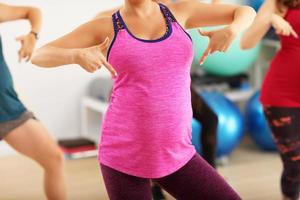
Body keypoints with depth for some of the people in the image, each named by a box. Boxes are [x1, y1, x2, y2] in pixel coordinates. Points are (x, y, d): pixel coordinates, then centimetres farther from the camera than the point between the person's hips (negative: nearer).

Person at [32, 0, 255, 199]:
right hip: (124, 154, -3)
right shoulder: (105, 27, 2)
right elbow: (39, 56, -3)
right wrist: (77, 54, -25)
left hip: (174, 155, 3)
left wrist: (230, 30, -11)